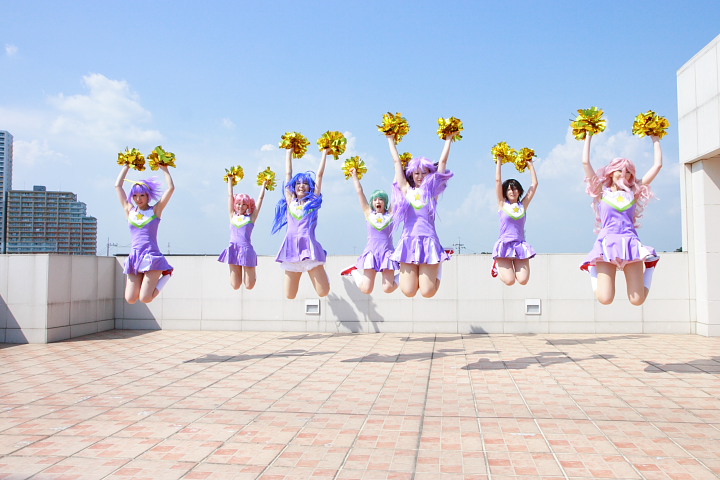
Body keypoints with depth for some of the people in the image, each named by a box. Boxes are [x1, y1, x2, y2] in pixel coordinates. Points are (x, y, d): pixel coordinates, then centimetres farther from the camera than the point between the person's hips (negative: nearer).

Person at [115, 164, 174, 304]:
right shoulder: (129, 211, 13)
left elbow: (171, 188, -3)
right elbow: (118, 186, 16)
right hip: (134, 257, 4)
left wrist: (165, 169, 6)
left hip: (152, 256, -4)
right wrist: (127, 166, 20)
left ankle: (166, 274, 11)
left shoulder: (155, 210, 5)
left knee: (145, 298, -14)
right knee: (130, 299, -5)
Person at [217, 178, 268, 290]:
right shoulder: (233, 216, 13)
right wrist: (230, 179, 22)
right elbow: (230, 196, 17)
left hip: (246, 250, -2)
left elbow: (260, 198, 9)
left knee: (249, 286, -1)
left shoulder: (251, 218, 7)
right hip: (233, 250, 2)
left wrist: (264, 183, 14)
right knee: (235, 286, 1)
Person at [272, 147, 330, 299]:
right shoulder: (290, 202, 15)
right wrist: (289, 152, 25)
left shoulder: (313, 202, 11)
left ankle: (311, 271, 19)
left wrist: (325, 152, 16)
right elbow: (288, 174, 19)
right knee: (289, 296, 0)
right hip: (291, 248, 2)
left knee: (323, 292, -12)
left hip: (309, 247, -2)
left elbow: (319, 175, 11)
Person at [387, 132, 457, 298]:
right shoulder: (406, 190, 12)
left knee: (427, 292, -6)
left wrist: (449, 139, 16)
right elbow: (397, 162, 18)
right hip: (408, 242, 1)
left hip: (429, 241, -1)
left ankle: (436, 271, 26)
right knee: (408, 292, -6)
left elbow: (443, 161, 12)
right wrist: (391, 140, 24)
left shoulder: (432, 191, 11)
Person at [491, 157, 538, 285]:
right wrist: (499, 161, 7)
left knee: (523, 280, -13)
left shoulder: (523, 205, 11)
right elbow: (498, 180, 2)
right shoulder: (502, 204, 6)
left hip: (520, 245, 2)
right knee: (509, 281, -15)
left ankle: (514, 266, 21)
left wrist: (530, 164, 17)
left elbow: (534, 184, 12)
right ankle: (498, 265, 19)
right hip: (504, 244, -2)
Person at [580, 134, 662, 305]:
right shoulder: (602, 192, 11)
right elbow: (585, 162, 5)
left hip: (630, 244, 2)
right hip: (607, 244, -2)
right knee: (605, 299, -16)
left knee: (637, 300, -7)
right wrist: (588, 136, 10)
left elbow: (657, 165, 17)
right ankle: (592, 269, 19)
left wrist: (655, 139, 21)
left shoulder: (633, 192, 16)